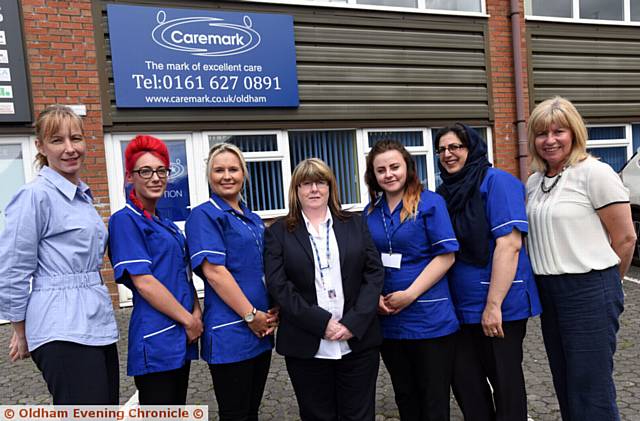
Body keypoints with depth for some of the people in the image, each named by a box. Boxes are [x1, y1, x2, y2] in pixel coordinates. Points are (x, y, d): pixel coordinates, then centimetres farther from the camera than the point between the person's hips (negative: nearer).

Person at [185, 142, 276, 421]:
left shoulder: (253, 220, 14)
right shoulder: (204, 215, -8)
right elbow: (214, 272, -17)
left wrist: (273, 311, 2)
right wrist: (251, 315, -14)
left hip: (261, 331, 7)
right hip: (230, 333, -7)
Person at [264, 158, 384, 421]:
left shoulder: (355, 224, 9)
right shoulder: (279, 232, 3)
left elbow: (374, 273, 2)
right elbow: (279, 286, -6)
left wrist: (354, 322, -10)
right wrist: (322, 323, -14)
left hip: (358, 342, 2)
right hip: (306, 347, -1)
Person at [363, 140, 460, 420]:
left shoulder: (430, 202, -7)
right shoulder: (371, 211, 7)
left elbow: (445, 256, -11)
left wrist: (410, 294, -16)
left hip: (430, 320, -4)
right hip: (388, 321, 5)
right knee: (405, 398, 19)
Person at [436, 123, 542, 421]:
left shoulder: (496, 181, -9)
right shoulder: (445, 191, 10)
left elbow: (509, 244, -18)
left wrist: (493, 305, -22)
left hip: (498, 307, -6)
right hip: (459, 307, 7)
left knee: (505, 381, 9)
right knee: (464, 382, 14)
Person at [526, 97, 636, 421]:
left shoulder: (595, 173, -10)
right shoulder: (533, 182, 9)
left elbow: (625, 238, -9)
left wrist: (603, 283, 2)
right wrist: (546, 282, 10)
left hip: (589, 290, -7)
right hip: (547, 292, 7)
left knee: (591, 392, 1)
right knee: (565, 385, 18)